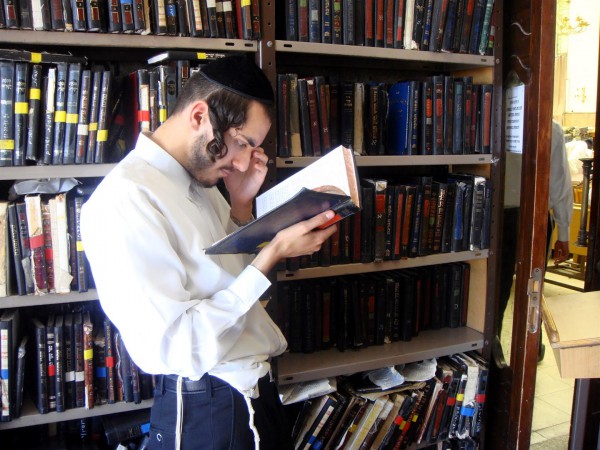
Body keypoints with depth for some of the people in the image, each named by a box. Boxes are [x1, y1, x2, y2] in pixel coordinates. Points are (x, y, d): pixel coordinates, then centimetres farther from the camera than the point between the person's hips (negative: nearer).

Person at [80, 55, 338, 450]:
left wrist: (242, 203, -2)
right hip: (206, 412, -9)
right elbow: (178, 348, -26)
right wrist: (274, 254, -23)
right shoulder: (125, 198, -23)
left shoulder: (199, 180, 5)